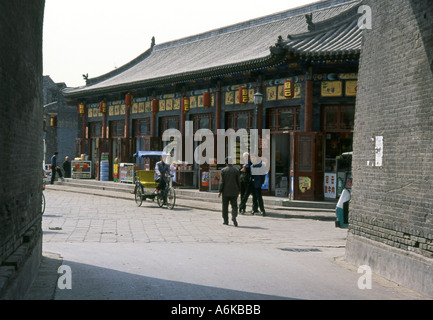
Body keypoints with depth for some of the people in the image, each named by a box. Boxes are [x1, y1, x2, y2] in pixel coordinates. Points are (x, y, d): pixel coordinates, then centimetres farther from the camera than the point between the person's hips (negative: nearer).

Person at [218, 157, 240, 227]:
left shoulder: (223, 170, -5)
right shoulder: (236, 170, 0)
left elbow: (222, 181, -8)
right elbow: (238, 181, 3)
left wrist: (219, 191, -4)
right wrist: (239, 191, 14)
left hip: (225, 192, -1)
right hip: (234, 192, 1)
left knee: (225, 206, 10)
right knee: (234, 206, 2)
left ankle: (225, 220, 13)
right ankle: (234, 217, -21)